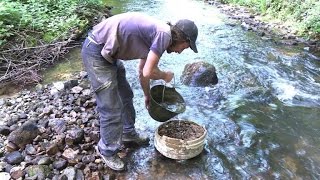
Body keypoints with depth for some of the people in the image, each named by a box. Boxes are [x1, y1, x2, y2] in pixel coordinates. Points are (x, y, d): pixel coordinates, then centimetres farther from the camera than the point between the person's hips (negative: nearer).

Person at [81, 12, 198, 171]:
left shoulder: (154, 35, 13)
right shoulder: (164, 34, -16)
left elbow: (142, 73, 24)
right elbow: (148, 73, -20)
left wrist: (147, 96, 35)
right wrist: (165, 76, 1)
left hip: (106, 51, 11)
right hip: (96, 51, -10)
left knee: (125, 95, 22)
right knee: (111, 108, -3)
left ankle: (128, 133, 43)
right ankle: (107, 151, 20)